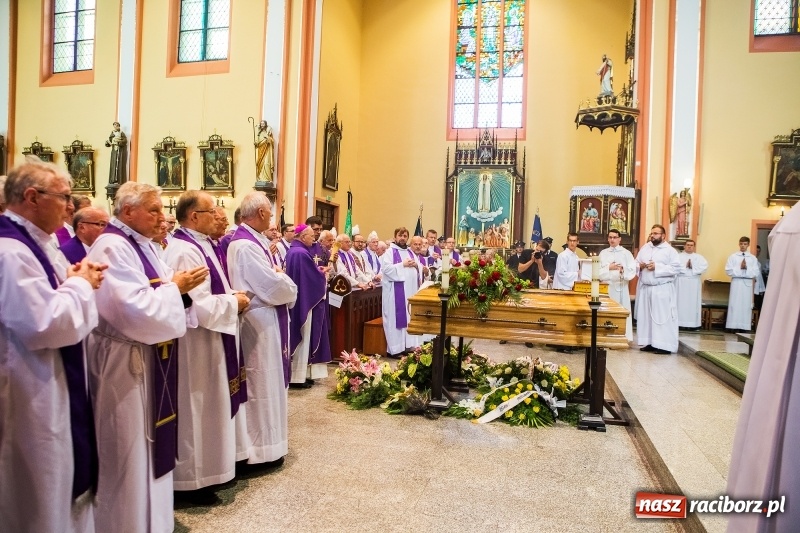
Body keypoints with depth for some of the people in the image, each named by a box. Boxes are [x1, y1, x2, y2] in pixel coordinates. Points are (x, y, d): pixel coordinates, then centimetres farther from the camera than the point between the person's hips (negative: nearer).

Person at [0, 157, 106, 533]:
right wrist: (80, 284, -15)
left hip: (53, 387, 10)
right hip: (31, 394, -10)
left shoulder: (34, 243, 9)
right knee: (39, 495, 8)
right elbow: (45, 325, -29)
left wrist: (76, 281, 0)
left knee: (59, 483, 24)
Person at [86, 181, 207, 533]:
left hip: (150, 358, 10)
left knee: (150, 442, 20)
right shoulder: (112, 247, -18)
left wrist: (181, 284, -5)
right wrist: (175, 285, -16)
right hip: (125, 361, -10)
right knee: (130, 448, 5)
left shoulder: (142, 245, 10)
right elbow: (136, 307, -28)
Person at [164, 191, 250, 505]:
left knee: (208, 407, 20)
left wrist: (231, 297, 3)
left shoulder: (201, 245, 10)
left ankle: (203, 468, 35)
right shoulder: (185, 251, -23)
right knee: (196, 409, 4)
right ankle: (192, 479, 20)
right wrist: (234, 302, -15)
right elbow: (198, 305, -28)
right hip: (196, 343, -11)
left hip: (209, 340, 11)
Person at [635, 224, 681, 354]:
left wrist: (657, 267, -17)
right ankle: (649, 343, 15)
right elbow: (636, 262, 14)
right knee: (645, 316, 7)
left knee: (662, 317, -5)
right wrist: (639, 266, -8)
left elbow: (676, 268, -11)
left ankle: (664, 345, -1)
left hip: (662, 289, -5)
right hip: (645, 288, 5)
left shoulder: (670, 250, -3)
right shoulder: (645, 247, 12)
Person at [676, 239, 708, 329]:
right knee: (681, 302, -3)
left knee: (693, 302, 0)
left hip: (694, 282, 1)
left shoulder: (699, 257, 12)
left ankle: (693, 323, 3)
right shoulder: (678, 256, 8)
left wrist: (693, 267, -13)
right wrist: (685, 266, -15)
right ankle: (680, 323, -1)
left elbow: (705, 266, -5)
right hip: (681, 282, -1)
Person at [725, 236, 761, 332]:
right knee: (734, 304, -2)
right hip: (736, 283, -1)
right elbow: (728, 271, -3)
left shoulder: (753, 258, 7)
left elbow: (756, 273, 0)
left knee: (746, 304, 1)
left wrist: (747, 268, -13)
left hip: (747, 283, 1)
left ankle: (745, 327, 3)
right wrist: (740, 268, -12)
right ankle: (733, 326, 1)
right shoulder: (733, 256, 5)